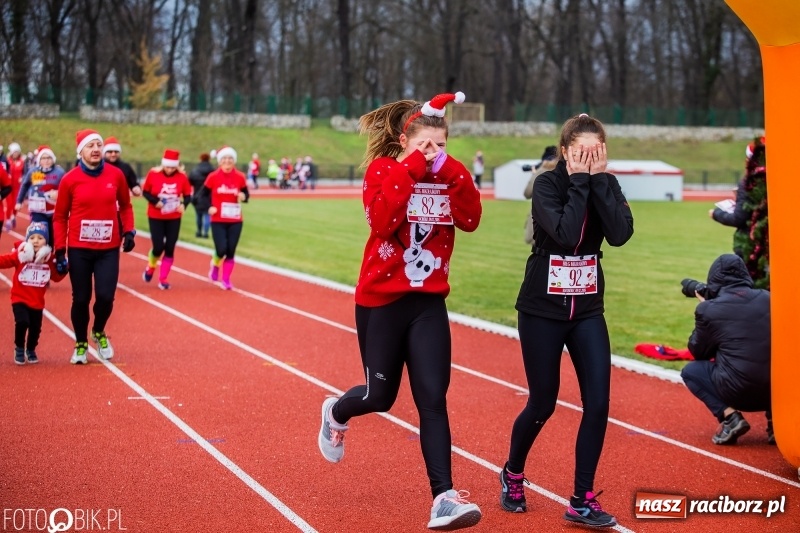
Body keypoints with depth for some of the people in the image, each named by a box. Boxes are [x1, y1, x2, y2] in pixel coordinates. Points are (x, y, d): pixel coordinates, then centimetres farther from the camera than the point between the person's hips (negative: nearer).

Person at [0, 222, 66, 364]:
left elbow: (57, 277, 8)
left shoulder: (49, 259, 0)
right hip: (20, 299, -3)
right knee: (22, 322, -21)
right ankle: (19, 349, 4)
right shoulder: (20, 254, -8)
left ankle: (31, 351, 36)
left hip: (37, 302, 3)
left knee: (35, 328, 7)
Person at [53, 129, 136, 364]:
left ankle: (99, 333, 25)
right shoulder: (70, 179, -6)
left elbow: (125, 206, 12)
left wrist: (129, 231, -2)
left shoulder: (116, 175, -1)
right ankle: (81, 345, 25)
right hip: (79, 249, -1)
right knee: (81, 299, 5)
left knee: (105, 297, -6)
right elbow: (60, 217, 0)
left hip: (109, 249, 1)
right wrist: (60, 251, -4)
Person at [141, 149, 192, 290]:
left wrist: (184, 204, -21)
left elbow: (187, 195, 0)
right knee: (158, 247, -7)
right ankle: (150, 267, 25)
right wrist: (155, 201, -21)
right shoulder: (153, 174, -12)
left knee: (170, 249, 2)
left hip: (174, 218, 2)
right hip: (156, 217, -2)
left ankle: (163, 279, 14)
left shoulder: (182, 177, -8)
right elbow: (145, 192, -3)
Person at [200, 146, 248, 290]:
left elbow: (245, 194, 6)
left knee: (231, 251, 3)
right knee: (221, 250, -11)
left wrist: (244, 196, -18)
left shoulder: (240, 177, -3)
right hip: (218, 221, -2)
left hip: (235, 221, 2)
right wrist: (209, 207, -11)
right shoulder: (213, 177, -6)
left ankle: (226, 280, 16)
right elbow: (203, 194, 4)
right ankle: (215, 265, 23)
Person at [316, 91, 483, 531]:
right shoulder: (383, 169, -8)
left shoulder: (447, 176, 4)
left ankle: (444, 498, -8)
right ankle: (336, 414, 44)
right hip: (381, 301, -3)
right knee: (381, 396, 9)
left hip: (428, 302, 3)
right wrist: (409, 170, -25)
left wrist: (455, 175, -19)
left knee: (433, 399, -6)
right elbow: (381, 220, -26)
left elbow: (470, 219, -12)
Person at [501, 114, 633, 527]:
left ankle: (582, 501, 4)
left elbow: (620, 234, -18)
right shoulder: (548, 184, -13)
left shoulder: (605, 183, -1)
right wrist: (578, 182, -22)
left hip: (587, 310, 4)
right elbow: (565, 233, -29)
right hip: (542, 310, -4)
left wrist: (598, 179, -19)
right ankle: (512, 474, 34)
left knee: (598, 403, -6)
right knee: (543, 404, 6)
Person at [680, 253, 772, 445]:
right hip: (776, 390, 5)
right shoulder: (768, 299, 7)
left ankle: (730, 416, 1)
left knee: (690, 371, 22)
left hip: (739, 393, -4)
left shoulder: (708, 309, -4)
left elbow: (698, 352, 11)